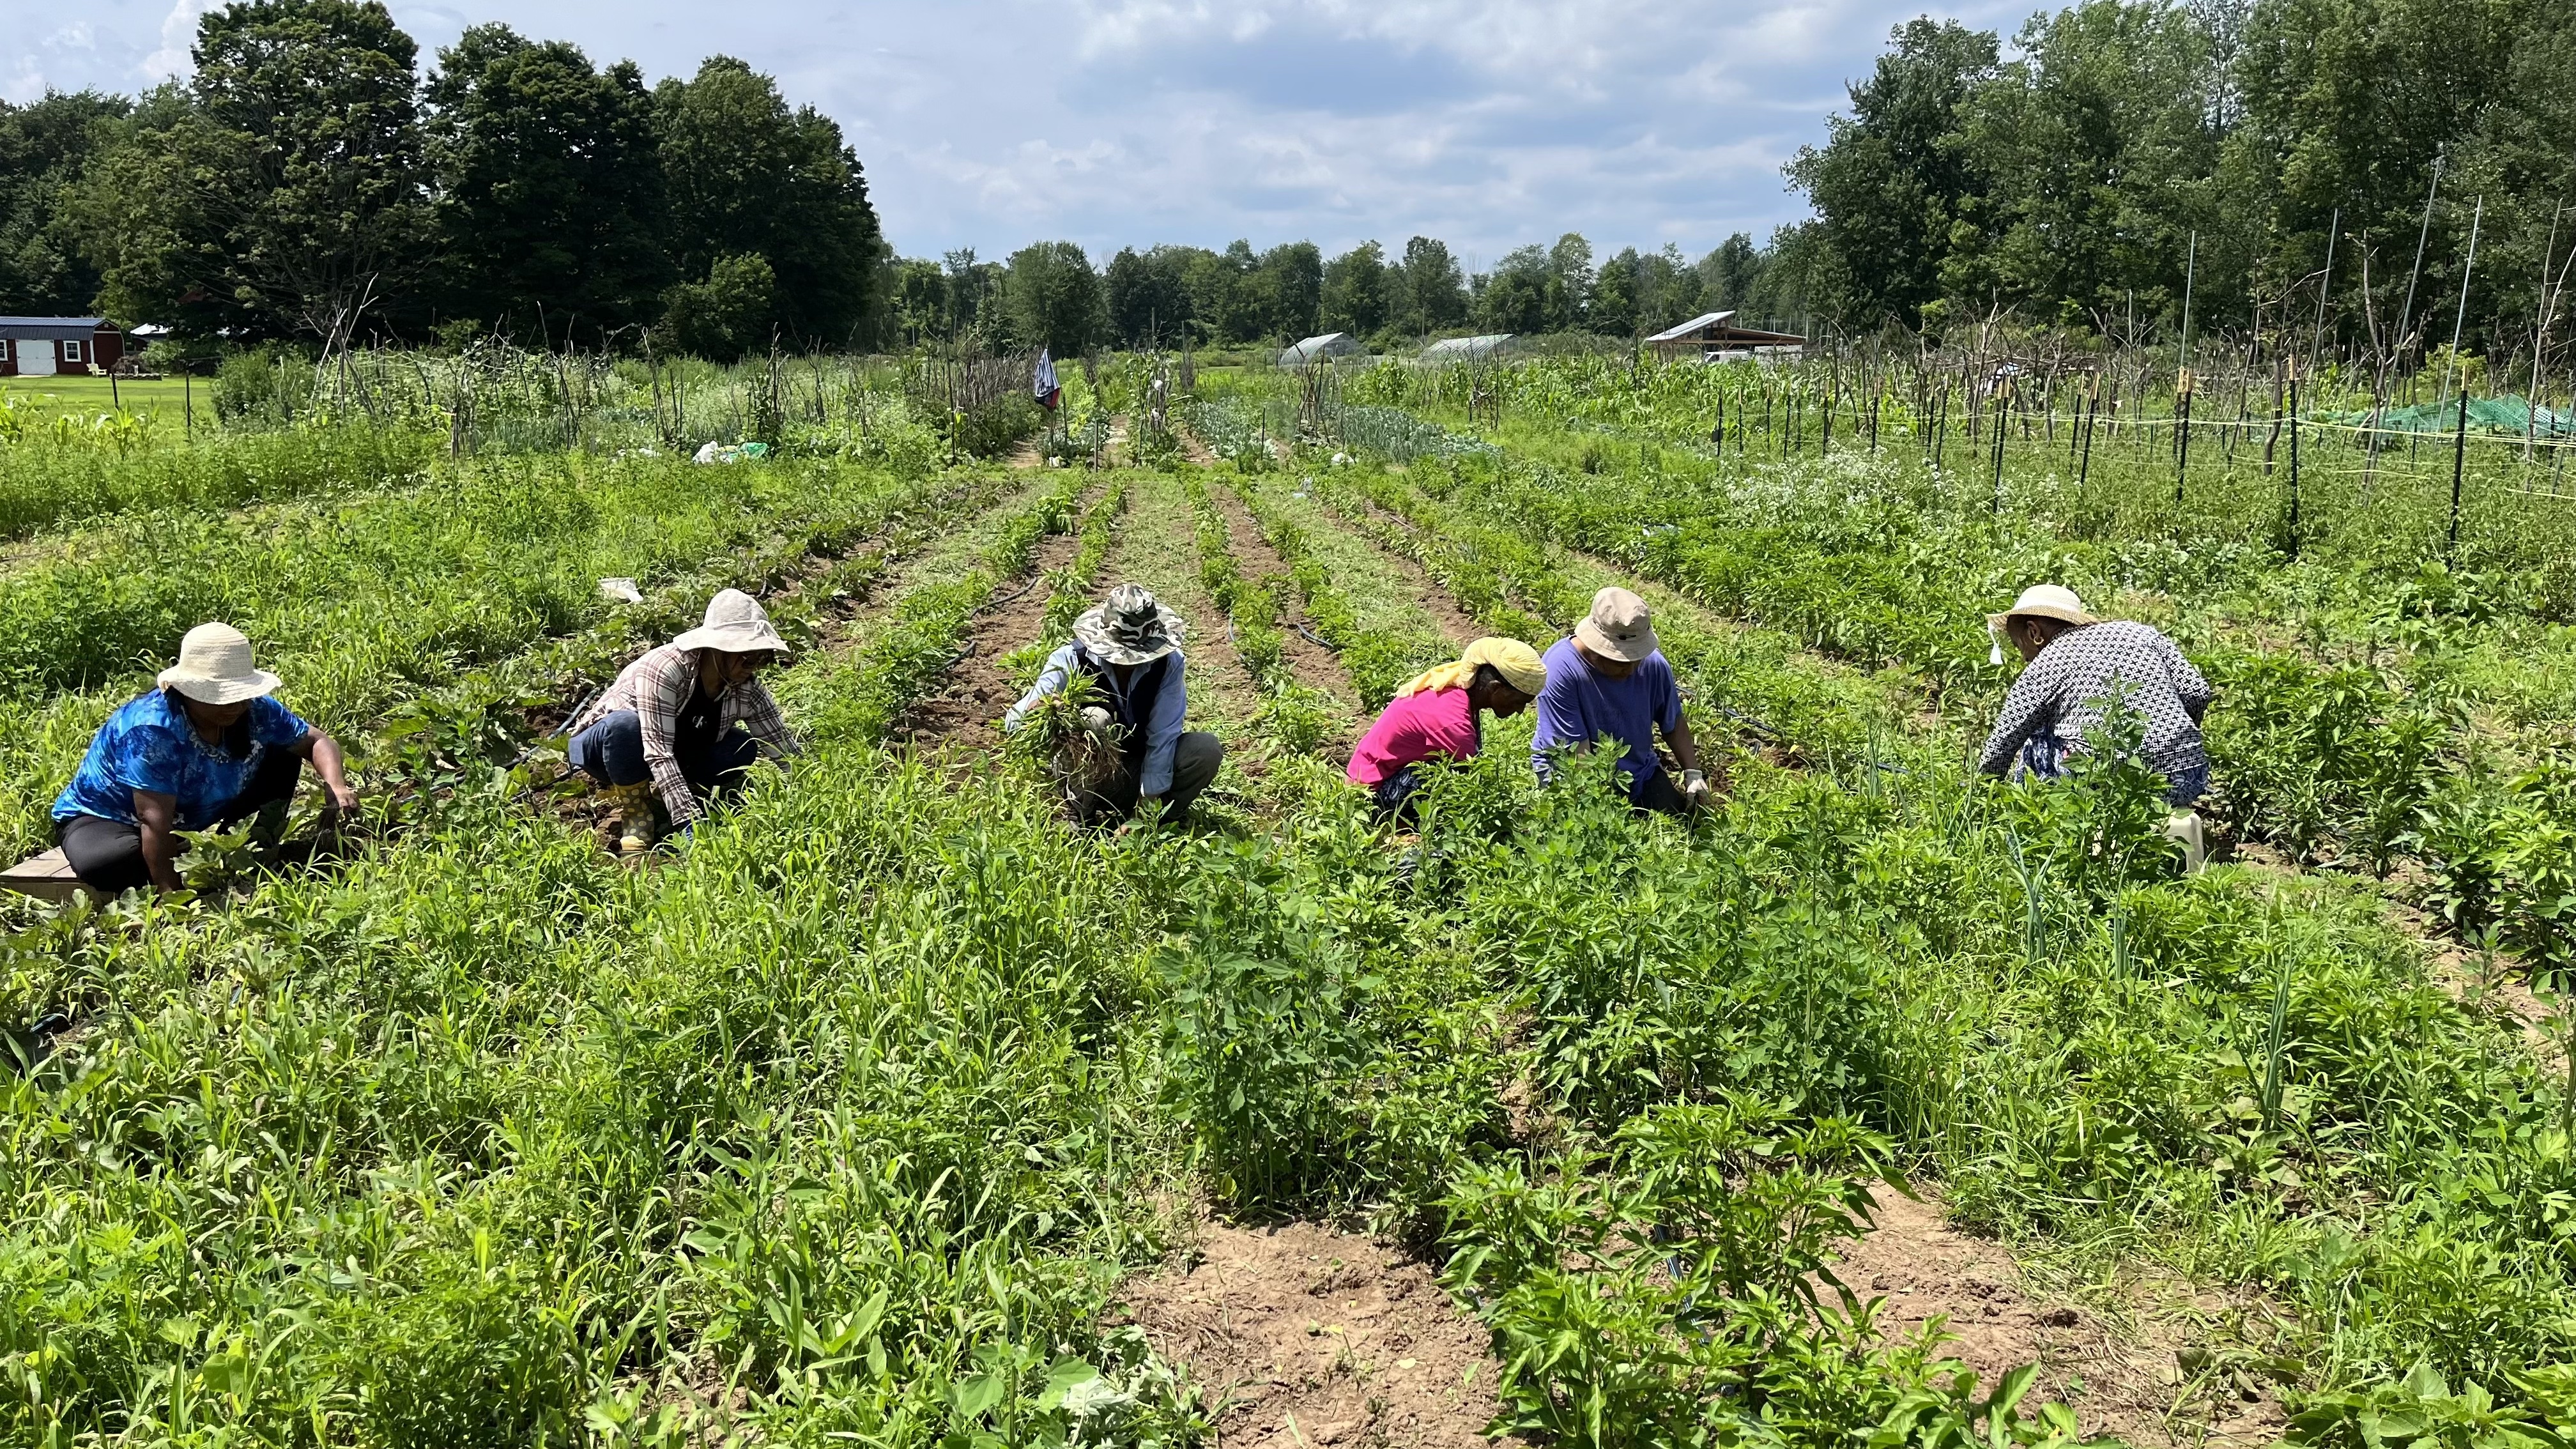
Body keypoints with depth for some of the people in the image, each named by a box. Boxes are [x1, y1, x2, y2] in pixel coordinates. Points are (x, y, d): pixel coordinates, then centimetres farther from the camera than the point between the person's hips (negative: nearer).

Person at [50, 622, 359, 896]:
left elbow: (318, 741, -4)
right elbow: (156, 821, -38)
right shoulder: (152, 729, -35)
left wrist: (336, 787, -27)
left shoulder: (254, 710, -16)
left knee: (284, 757, -2)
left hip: (191, 818, 6)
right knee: (107, 864, -42)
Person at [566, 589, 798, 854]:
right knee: (626, 723, -39)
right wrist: (688, 823, -46)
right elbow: (657, 753, -39)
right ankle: (633, 811, -15)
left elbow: (786, 752, -11)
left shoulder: (748, 690, -15)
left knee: (745, 748, -18)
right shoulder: (664, 669, -33)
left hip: (673, 755, 5)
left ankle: (658, 797, -1)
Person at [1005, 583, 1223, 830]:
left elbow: (1163, 736, -18)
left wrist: (1148, 803, -24)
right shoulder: (1071, 660, -20)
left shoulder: (1169, 664, -16)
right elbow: (1013, 722, -26)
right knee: (1094, 719, -33)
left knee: (1207, 749, -24)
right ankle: (1080, 818, -17)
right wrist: (1035, 712, -51)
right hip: (1089, 776, -1)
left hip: (1143, 769, 2)